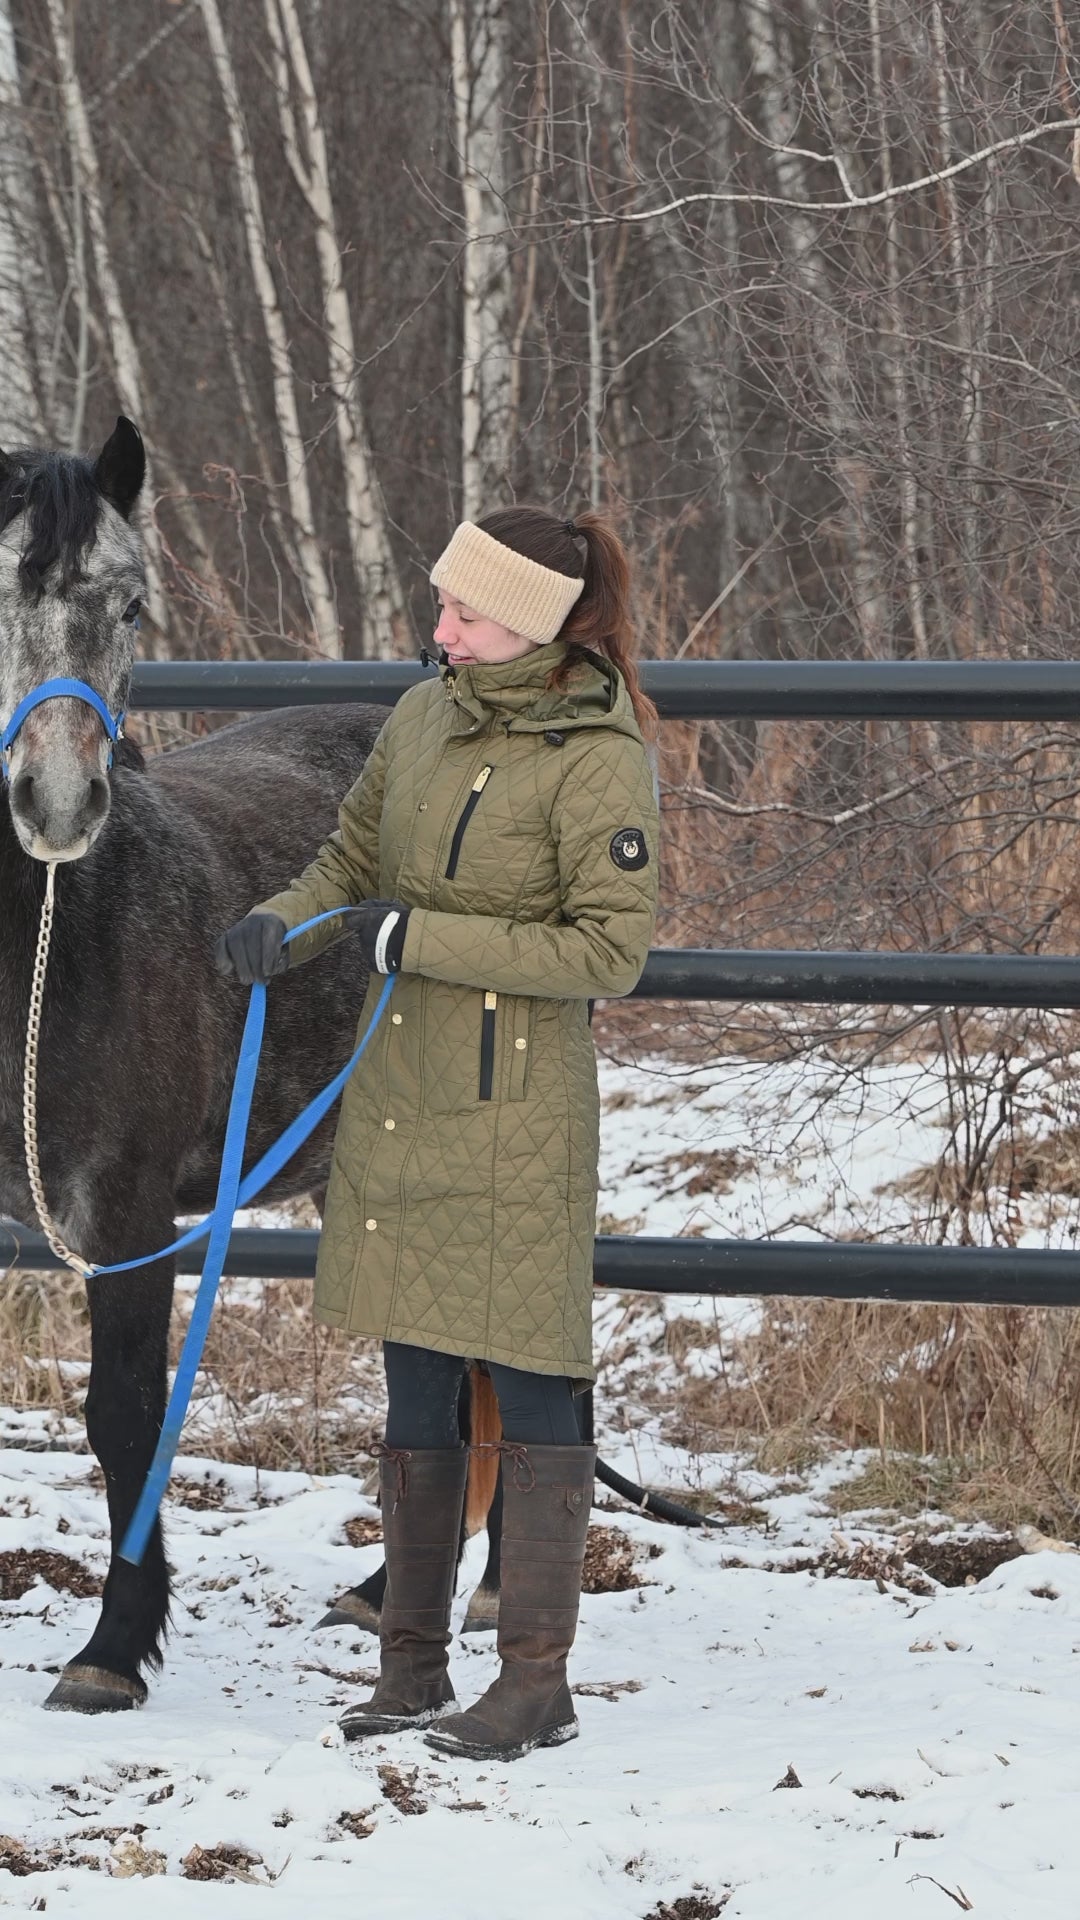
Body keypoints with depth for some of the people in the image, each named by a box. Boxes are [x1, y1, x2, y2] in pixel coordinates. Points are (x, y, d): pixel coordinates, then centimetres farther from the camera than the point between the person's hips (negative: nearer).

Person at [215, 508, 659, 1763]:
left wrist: (418, 939, -18)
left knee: (528, 1383, -1)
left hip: (513, 1107, -7)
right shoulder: (423, 718, 7)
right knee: (415, 1385, 12)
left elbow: (609, 950, -17)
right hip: (397, 1096, 7)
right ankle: (411, 1668, 21)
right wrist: (285, 924, -3)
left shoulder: (596, 760, -14)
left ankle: (538, 1681, 6)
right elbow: (352, 860, 19)